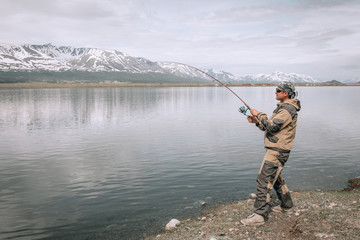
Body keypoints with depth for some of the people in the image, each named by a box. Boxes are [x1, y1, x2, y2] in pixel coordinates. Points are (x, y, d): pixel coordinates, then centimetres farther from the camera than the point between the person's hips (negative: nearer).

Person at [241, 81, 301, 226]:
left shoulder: (288, 109, -17)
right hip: (275, 150, 11)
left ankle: (260, 215, -11)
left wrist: (259, 115, -13)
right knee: (274, 177, 24)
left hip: (277, 151, -11)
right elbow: (271, 127, 20)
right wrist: (257, 121, 6)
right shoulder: (283, 107, 18)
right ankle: (286, 204, 39)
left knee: (264, 180, -13)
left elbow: (272, 126, -27)